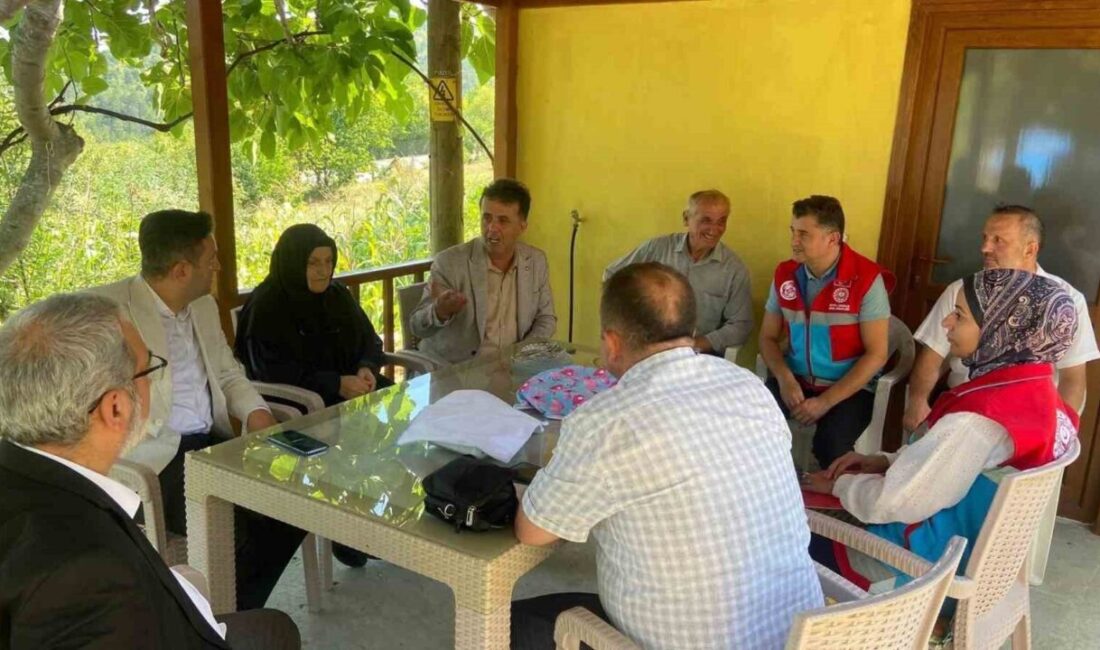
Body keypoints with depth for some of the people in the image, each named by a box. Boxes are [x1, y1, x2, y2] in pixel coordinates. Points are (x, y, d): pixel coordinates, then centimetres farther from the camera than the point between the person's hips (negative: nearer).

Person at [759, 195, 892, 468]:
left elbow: (876, 354, -13)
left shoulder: (867, 279, -13)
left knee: (832, 447, -30)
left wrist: (826, 401, -18)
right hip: (795, 380, 4)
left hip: (849, 387, -4)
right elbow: (768, 337, 9)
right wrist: (785, 379, -11)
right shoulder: (784, 275, 3)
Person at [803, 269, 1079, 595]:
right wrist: (885, 461, -1)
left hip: (930, 568, -8)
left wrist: (840, 484, -7)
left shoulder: (980, 419, -31)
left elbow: (893, 503, -25)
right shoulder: (1037, 390, -2)